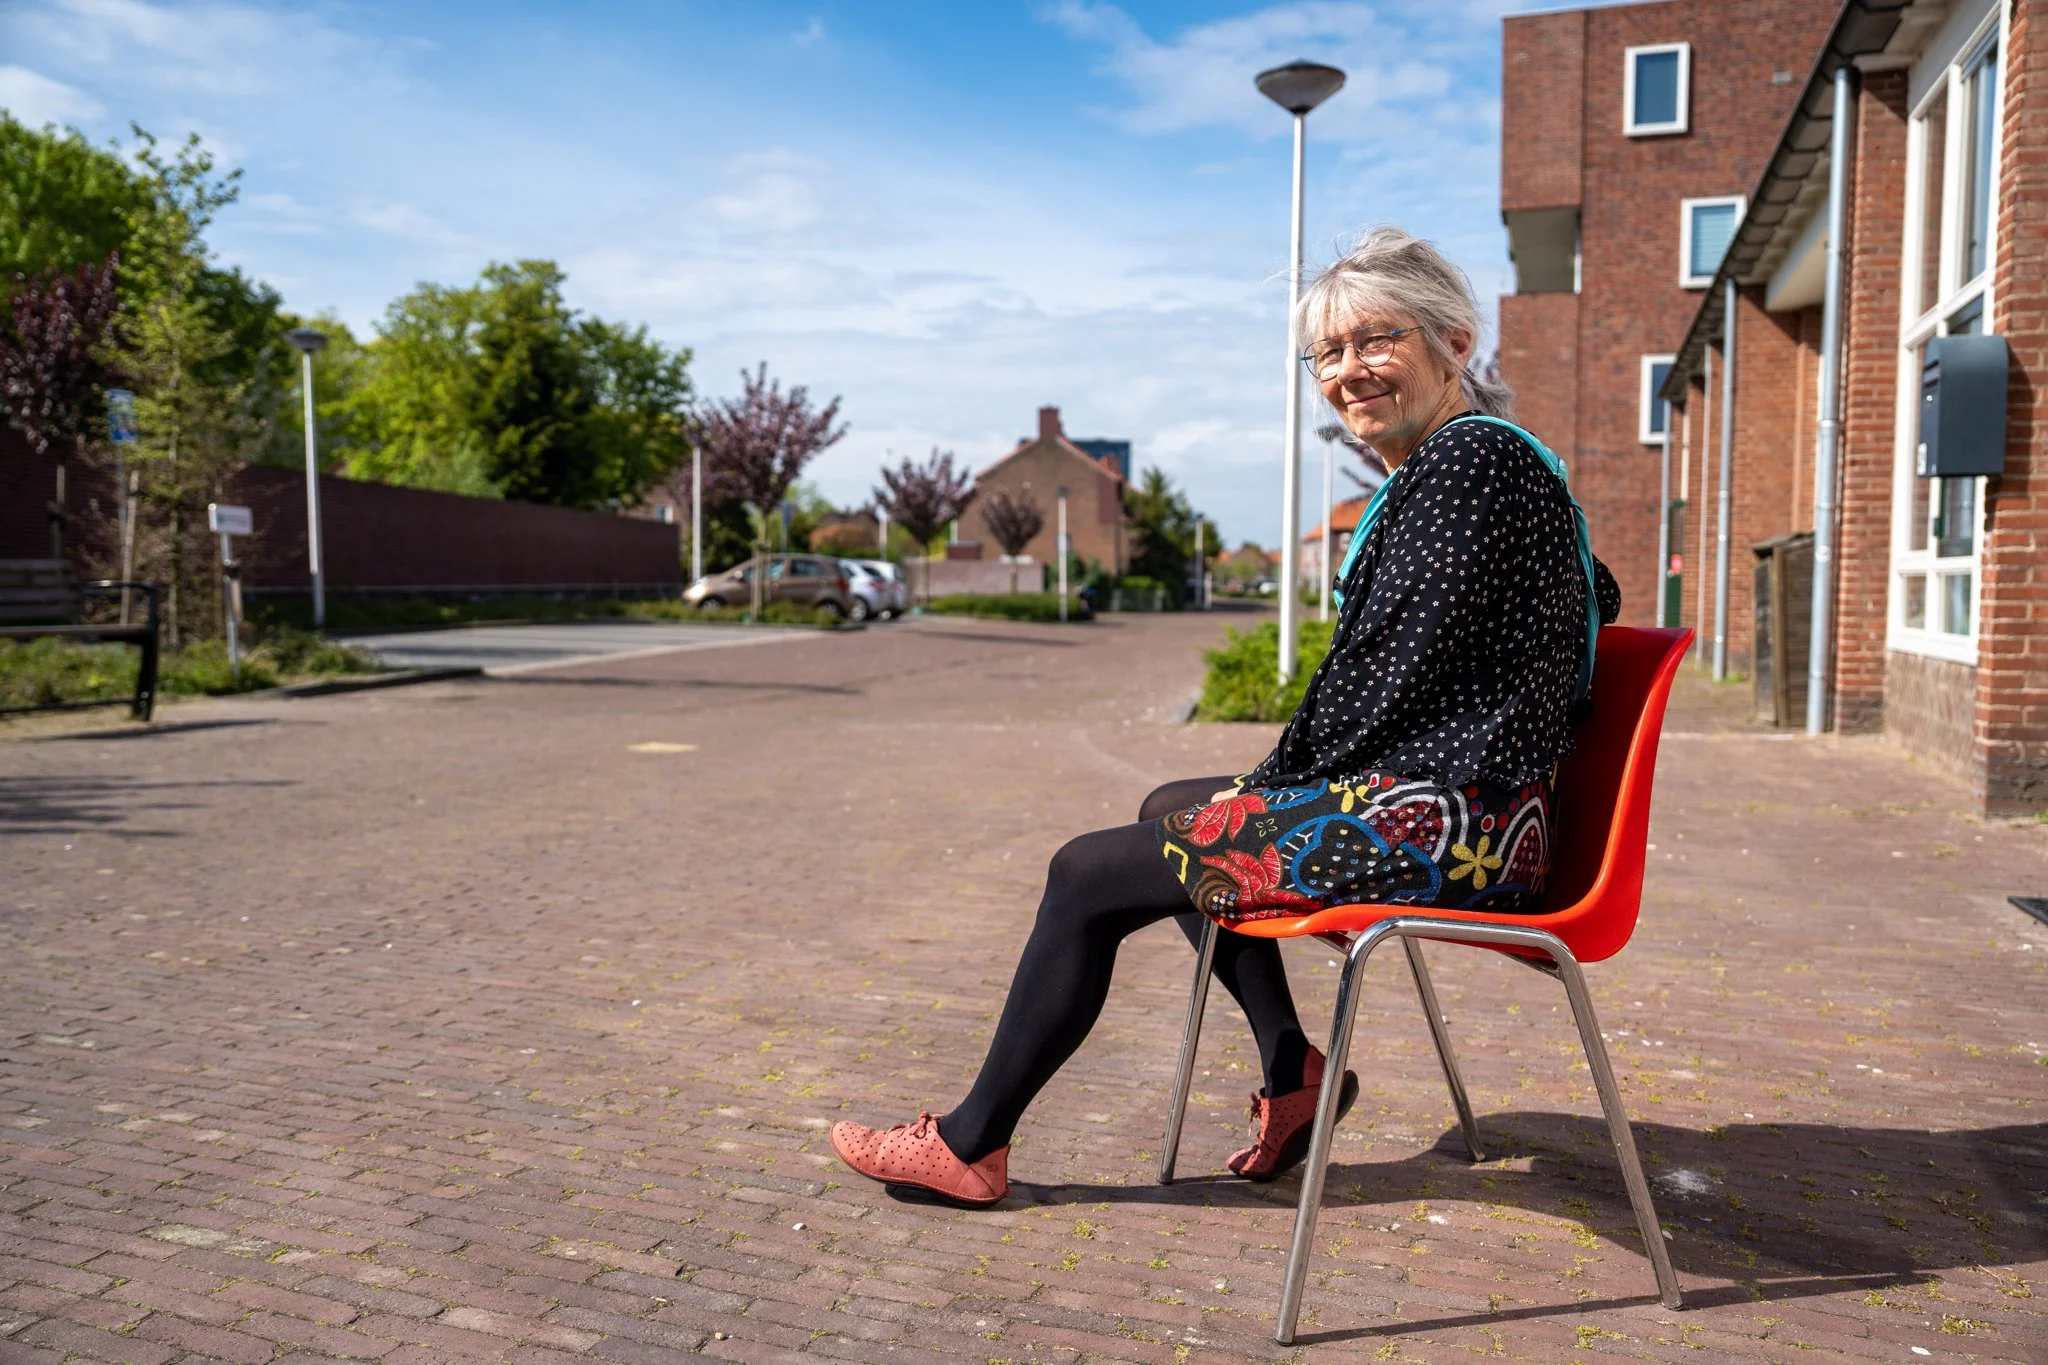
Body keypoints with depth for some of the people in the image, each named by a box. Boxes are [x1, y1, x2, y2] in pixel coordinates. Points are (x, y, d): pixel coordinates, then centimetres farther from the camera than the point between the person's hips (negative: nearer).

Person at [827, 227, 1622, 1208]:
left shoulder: (1468, 457, -14)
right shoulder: (1463, 461, 15)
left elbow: (1403, 668, -20)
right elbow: (1590, 590, 24)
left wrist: (1288, 781, -3)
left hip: (1439, 824, -11)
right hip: (1439, 806, 11)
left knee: (1087, 873, -5)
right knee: (1167, 810, 26)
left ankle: (971, 1144, 11)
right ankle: (1291, 1067, 23)